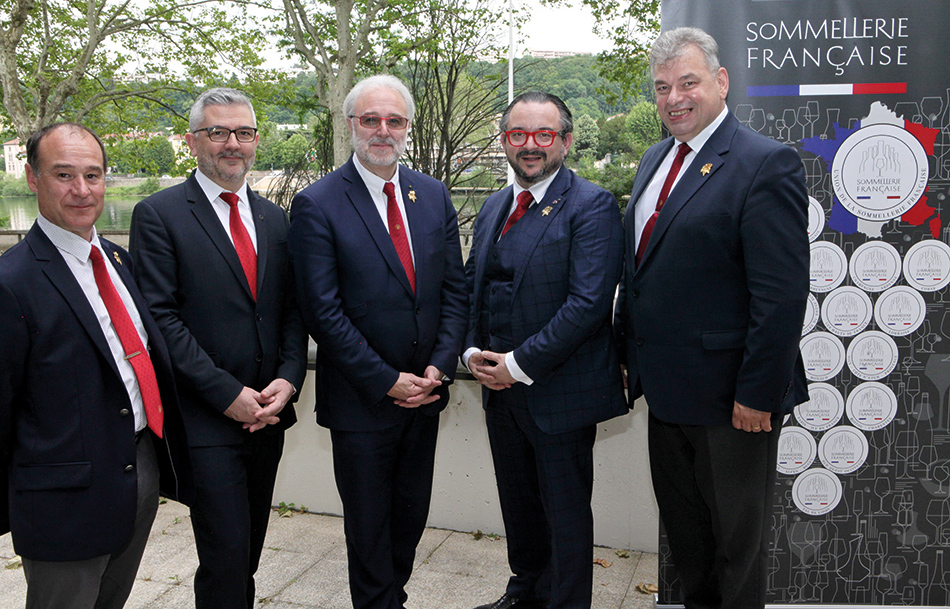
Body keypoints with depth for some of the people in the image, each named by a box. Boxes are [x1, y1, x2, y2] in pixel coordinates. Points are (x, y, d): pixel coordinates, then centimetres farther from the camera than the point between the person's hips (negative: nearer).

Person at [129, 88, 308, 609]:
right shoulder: (158, 214, -5)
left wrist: (288, 378, -5)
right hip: (206, 420, -5)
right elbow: (161, 317, -12)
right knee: (226, 559, -4)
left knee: (249, 551, 16)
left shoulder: (274, 218, 12)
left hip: (266, 413, 6)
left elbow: (292, 310, 11)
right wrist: (227, 394, -16)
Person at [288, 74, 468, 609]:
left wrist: (440, 365, -7)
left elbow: (455, 288, 5)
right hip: (362, 399, -4)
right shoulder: (317, 204, -11)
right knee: (369, 525, 11)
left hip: (424, 391, 5)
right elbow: (324, 311, -15)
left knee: (412, 517, 18)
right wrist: (386, 382, -15)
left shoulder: (434, 195, 4)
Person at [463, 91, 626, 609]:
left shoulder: (591, 207, -12)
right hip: (501, 389, 7)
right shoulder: (493, 208, 12)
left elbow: (588, 303, -21)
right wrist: (473, 351, 0)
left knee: (566, 510, 7)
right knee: (518, 501, 21)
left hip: (560, 391, -7)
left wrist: (519, 364, -19)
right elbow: (470, 285, 17)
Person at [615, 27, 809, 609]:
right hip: (668, 387, 8)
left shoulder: (767, 164, -16)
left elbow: (782, 295, -20)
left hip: (731, 395, -8)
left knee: (737, 535, 12)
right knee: (681, 522, 22)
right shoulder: (656, 160, 9)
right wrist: (630, 353, 13)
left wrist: (758, 394, -20)